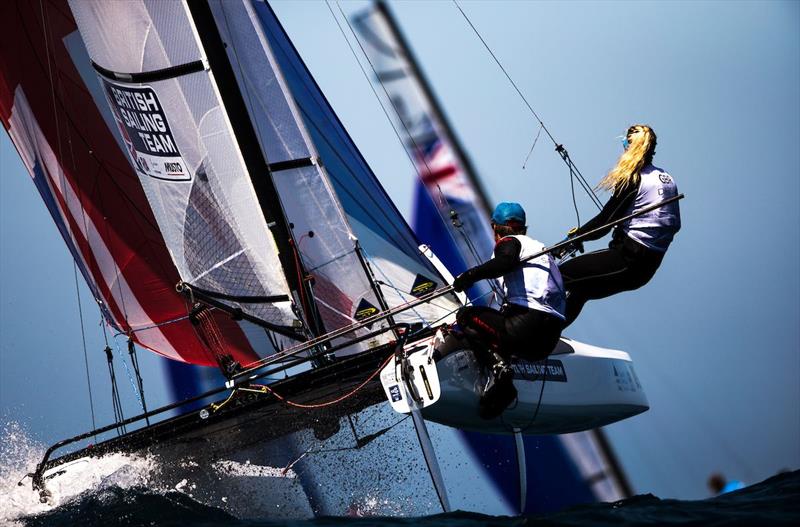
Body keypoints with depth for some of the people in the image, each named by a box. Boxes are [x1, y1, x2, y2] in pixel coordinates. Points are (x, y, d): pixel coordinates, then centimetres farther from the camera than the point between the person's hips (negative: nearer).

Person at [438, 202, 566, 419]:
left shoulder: (508, 242, 7)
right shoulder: (540, 247, 30)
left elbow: (506, 261, -19)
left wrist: (471, 275, -13)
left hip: (528, 329, -8)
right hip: (550, 340, 8)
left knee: (466, 317, 5)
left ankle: (497, 366, -17)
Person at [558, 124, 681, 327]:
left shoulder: (632, 179, -9)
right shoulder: (667, 179, 13)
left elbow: (604, 222, -11)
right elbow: (674, 225, 21)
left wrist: (575, 235, 1)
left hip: (627, 259, -8)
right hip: (650, 265, 9)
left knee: (559, 274, -6)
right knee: (581, 288, 22)